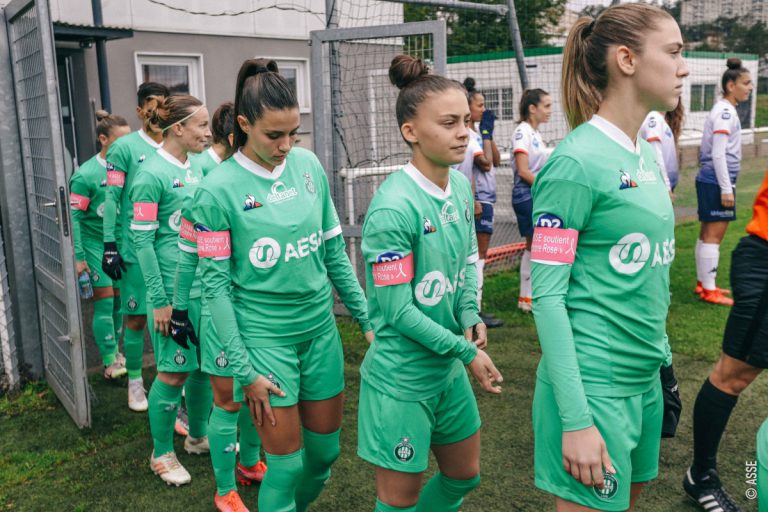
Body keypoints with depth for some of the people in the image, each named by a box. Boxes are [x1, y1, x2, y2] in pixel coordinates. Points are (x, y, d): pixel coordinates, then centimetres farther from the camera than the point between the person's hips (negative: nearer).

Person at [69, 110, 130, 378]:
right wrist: (78, 256, -12)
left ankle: (114, 353, 27)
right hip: (95, 245, -4)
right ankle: (109, 362, 9)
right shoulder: (85, 175, -14)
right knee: (104, 303, -2)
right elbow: (74, 217, -11)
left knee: (119, 301, 10)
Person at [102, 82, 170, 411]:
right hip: (136, 247, -3)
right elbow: (112, 198, -5)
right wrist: (110, 245, -9)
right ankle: (134, 381, 19)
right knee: (136, 318, 4)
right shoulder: (125, 147, -3)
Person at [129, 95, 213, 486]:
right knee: (173, 372, 3)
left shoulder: (195, 169, 8)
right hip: (174, 287, -7)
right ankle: (161, 454, 22)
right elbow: (142, 241, -13)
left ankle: (198, 436, 35)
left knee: (205, 364, 15)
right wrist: (159, 300, -14)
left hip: (204, 282, 7)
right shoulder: (152, 174, -13)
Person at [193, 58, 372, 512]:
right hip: (265, 338, -4)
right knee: (287, 462, 3)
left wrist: (368, 319, 7)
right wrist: (245, 369, -10)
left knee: (326, 450, 16)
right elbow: (216, 285, -9)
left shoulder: (309, 165, 0)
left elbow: (334, 251, 7)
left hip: (320, 330, 5)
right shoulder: (219, 190, -12)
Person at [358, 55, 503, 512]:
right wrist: (467, 351, -14)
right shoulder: (393, 208, -25)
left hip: (448, 371, 8)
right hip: (401, 380, -8)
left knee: (465, 475, 24)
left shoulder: (461, 185, -1)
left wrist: (470, 313, -7)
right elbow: (397, 311, -21)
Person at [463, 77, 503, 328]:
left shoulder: (474, 132, 17)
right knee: (480, 253, -7)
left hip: (486, 197, 10)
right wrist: (486, 132, -11)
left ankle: (473, 306, 18)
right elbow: (485, 164, -20)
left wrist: (489, 134, 9)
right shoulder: (465, 134, -13)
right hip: (479, 199, -10)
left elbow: (497, 160, 17)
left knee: (477, 253, 12)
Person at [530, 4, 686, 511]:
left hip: (646, 377, 8)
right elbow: (546, 294, -19)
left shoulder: (647, 154, 7)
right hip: (593, 384, -8)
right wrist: (575, 420, -20)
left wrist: (663, 357, 17)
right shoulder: (577, 160, -17)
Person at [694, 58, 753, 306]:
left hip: (710, 180, 10)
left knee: (707, 233, 12)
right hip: (716, 182, -10)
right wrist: (726, 189, -19)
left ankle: (702, 283, 20)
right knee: (714, 235, -5)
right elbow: (718, 154, -19)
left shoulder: (725, 110, 15)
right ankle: (709, 290, 0)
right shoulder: (725, 112, -14)